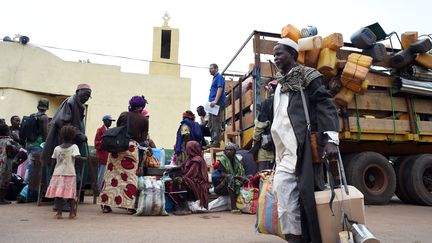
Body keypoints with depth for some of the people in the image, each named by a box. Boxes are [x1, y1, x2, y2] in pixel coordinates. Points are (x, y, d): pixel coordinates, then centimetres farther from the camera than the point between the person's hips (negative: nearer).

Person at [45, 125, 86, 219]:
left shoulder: (57, 148, 6)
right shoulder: (74, 147, -4)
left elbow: (53, 162, 9)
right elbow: (77, 157, -20)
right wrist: (84, 158, -2)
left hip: (58, 173, 2)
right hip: (70, 174, -2)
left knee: (58, 194, 5)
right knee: (70, 194, 5)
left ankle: (59, 213, 5)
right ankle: (72, 212, 7)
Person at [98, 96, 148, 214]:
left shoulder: (123, 115, 8)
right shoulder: (144, 120, 4)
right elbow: (143, 138, 5)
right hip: (132, 147, -1)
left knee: (111, 173, 7)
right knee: (130, 176, 4)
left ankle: (106, 204, 12)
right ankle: (130, 205, 3)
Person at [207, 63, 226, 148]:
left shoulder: (219, 77, -5)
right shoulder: (214, 78, 24)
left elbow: (220, 89, -18)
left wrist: (215, 101, -27)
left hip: (218, 104, -10)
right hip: (213, 105, 10)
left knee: (216, 124, -12)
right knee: (211, 124, 11)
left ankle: (216, 142, -12)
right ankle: (213, 141, 15)